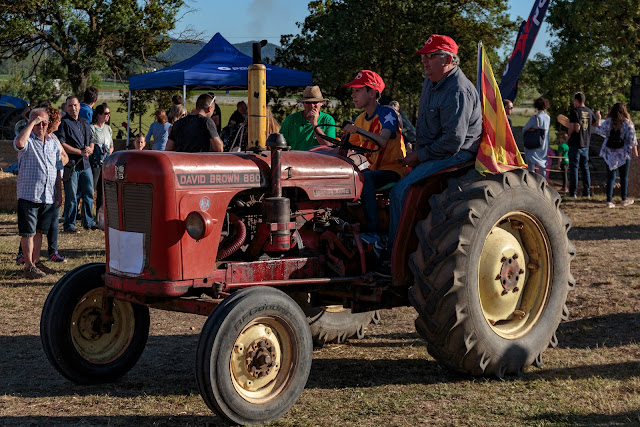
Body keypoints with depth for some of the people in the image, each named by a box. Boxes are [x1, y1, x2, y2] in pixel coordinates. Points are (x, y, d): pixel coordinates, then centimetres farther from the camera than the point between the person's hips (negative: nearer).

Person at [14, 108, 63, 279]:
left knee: (39, 231, 14)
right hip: (28, 194, -5)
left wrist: (59, 192, 15)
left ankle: (36, 261, 24)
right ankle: (28, 266, 3)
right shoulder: (27, 141, -5)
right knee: (28, 232, -2)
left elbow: (57, 170, 18)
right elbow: (19, 143, -32)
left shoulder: (53, 143, 13)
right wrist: (32, 123, -23)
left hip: (48, 197, 5)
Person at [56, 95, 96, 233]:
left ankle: (88, 222, 20)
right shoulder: (63, 123, -5)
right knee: (71, 196, -3)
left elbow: (91, 140, 24)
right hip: (71, 164, -6)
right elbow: (61, 144, -13)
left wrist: (90, 149, 0)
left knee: (89, 194, 9)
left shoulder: (85, 123, 17)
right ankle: (69, 225, 5)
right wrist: (80, 152, -14)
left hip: (85, 164, 6)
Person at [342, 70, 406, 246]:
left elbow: (382, 141, -28)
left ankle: (372, 233, -39)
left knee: (365, 178, -35)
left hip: (394, 168, -7)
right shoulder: (360, 119, 13)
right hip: (374, 168, 7)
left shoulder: (387, 113, -10)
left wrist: (358, 130, -38)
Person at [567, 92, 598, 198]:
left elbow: (571, 128, -16)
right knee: (585, 167, 12)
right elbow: (596, 124, 19)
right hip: (586, 143, 6)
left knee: (574, 167, -1)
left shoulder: (574, 111, -12)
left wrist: (569, 136, 3)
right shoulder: (589, 111, 6)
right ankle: (587, 192, 11)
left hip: (575, 143, -6)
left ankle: (573, 192, -1)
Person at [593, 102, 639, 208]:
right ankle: (624, 199, 25)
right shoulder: (628, 123, -9)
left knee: (610, 177, 6)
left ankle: (609, 201, 2)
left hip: (609, 154, 2)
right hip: (623, 154, -2)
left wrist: (598, 119, 33)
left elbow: (599, 130, 16)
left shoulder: (608, 122, -3)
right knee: (624, 177, 13)